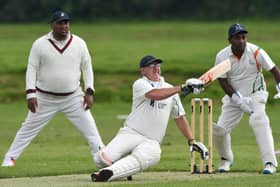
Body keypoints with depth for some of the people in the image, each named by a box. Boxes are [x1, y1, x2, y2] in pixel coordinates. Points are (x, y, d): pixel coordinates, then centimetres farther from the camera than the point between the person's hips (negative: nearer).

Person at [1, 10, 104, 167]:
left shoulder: (79, 43, -2)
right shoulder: (40, 44, -6)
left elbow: (87, 68, 5)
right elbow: (32, 69, -4)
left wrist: (89, 92, -4)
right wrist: (30, 94, -13)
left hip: (73, 97, 1)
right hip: (45, 98, -1)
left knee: (89, 127, -6)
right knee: (28, 128, 4)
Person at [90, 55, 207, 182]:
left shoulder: (170, 89, 17)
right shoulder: (140, 84, 0)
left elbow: (179, 117, 22)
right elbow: (155, 95, -22)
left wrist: (192, 141, 14)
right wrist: (181, 88, -25)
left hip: (151, 143, 2)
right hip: (130, 133, -2)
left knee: (153, 154, -37)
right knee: (103, 158, -23)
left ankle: (109, 173, -41)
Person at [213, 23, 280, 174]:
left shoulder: (256, 52, -16)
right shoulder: (222, 57, -12)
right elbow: (223, 81, -10)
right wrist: (239, 99, -21)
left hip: (256, 95, -3)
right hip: (233, 95, 3)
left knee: (258, 121, -29)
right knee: (219, 129, -5)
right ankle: (226, 159, 26)